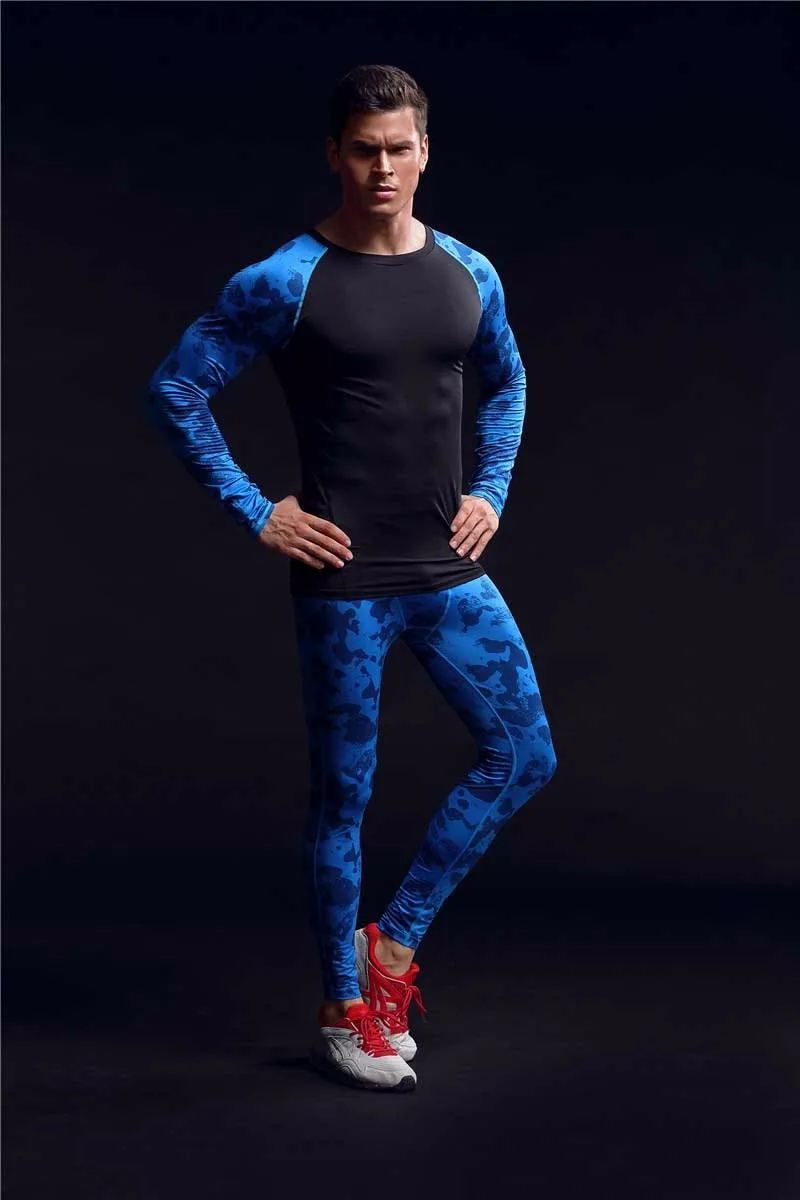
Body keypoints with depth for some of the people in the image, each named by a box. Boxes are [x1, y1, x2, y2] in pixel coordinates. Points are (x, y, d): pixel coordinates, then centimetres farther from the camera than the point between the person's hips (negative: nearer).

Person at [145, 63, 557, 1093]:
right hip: (343, 581, -5)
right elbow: (174, 390, -7)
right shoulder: (284, 283, -10)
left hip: (448, 573, 5)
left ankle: (396, 937, 19)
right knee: (343, 795, 4)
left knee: (524, 756, 2)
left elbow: (507, 382, 24)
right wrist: (255, 514, -8)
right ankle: (343, 1015, 20)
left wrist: (491, 490, 10)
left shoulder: (468, 273, 6)